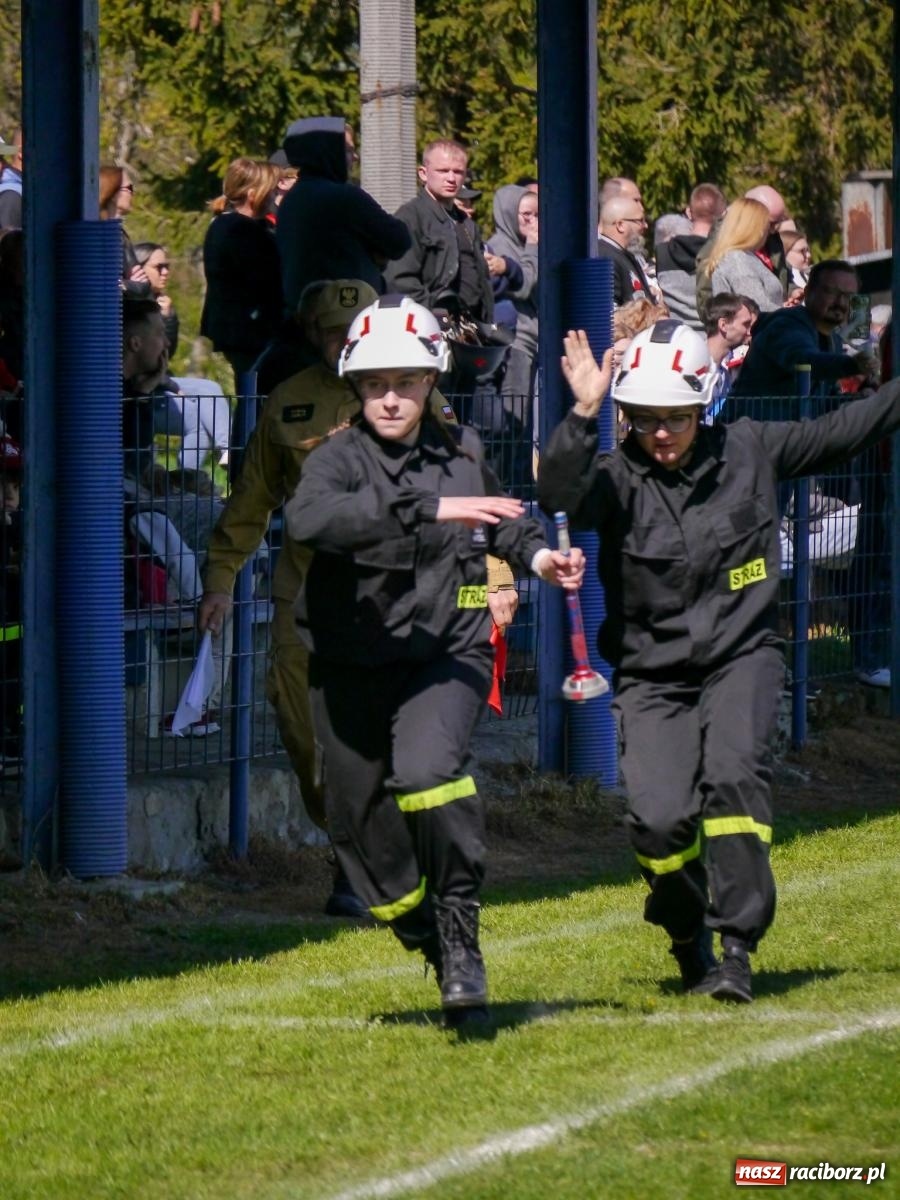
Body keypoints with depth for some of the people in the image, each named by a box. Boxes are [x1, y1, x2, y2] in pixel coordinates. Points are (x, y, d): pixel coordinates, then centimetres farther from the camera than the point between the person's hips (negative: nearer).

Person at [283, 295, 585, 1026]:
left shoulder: (461, 452, 4)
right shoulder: (340, 460, -10)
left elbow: (498, 519, 27)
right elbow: (308, 518, -35)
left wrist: (535, 554, 6)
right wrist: (428, 509, -41)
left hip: (446, 656, 0)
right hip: (352, 669, 0)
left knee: (428, 772, -29)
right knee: (363, 827, 9)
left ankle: (461, 932, -14)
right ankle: (434, 948, 35)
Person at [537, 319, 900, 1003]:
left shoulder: (749, 452, 0)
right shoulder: (619, 480, -7)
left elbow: (843, 432, 10)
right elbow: (560, 496, -27)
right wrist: (584, 416, -36)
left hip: (742, 656, 1)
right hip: (652, 674, 0)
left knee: (734, 774, -25)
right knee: (660, 819, -14)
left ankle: (737, 946, -21)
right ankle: (688, 937, 17)